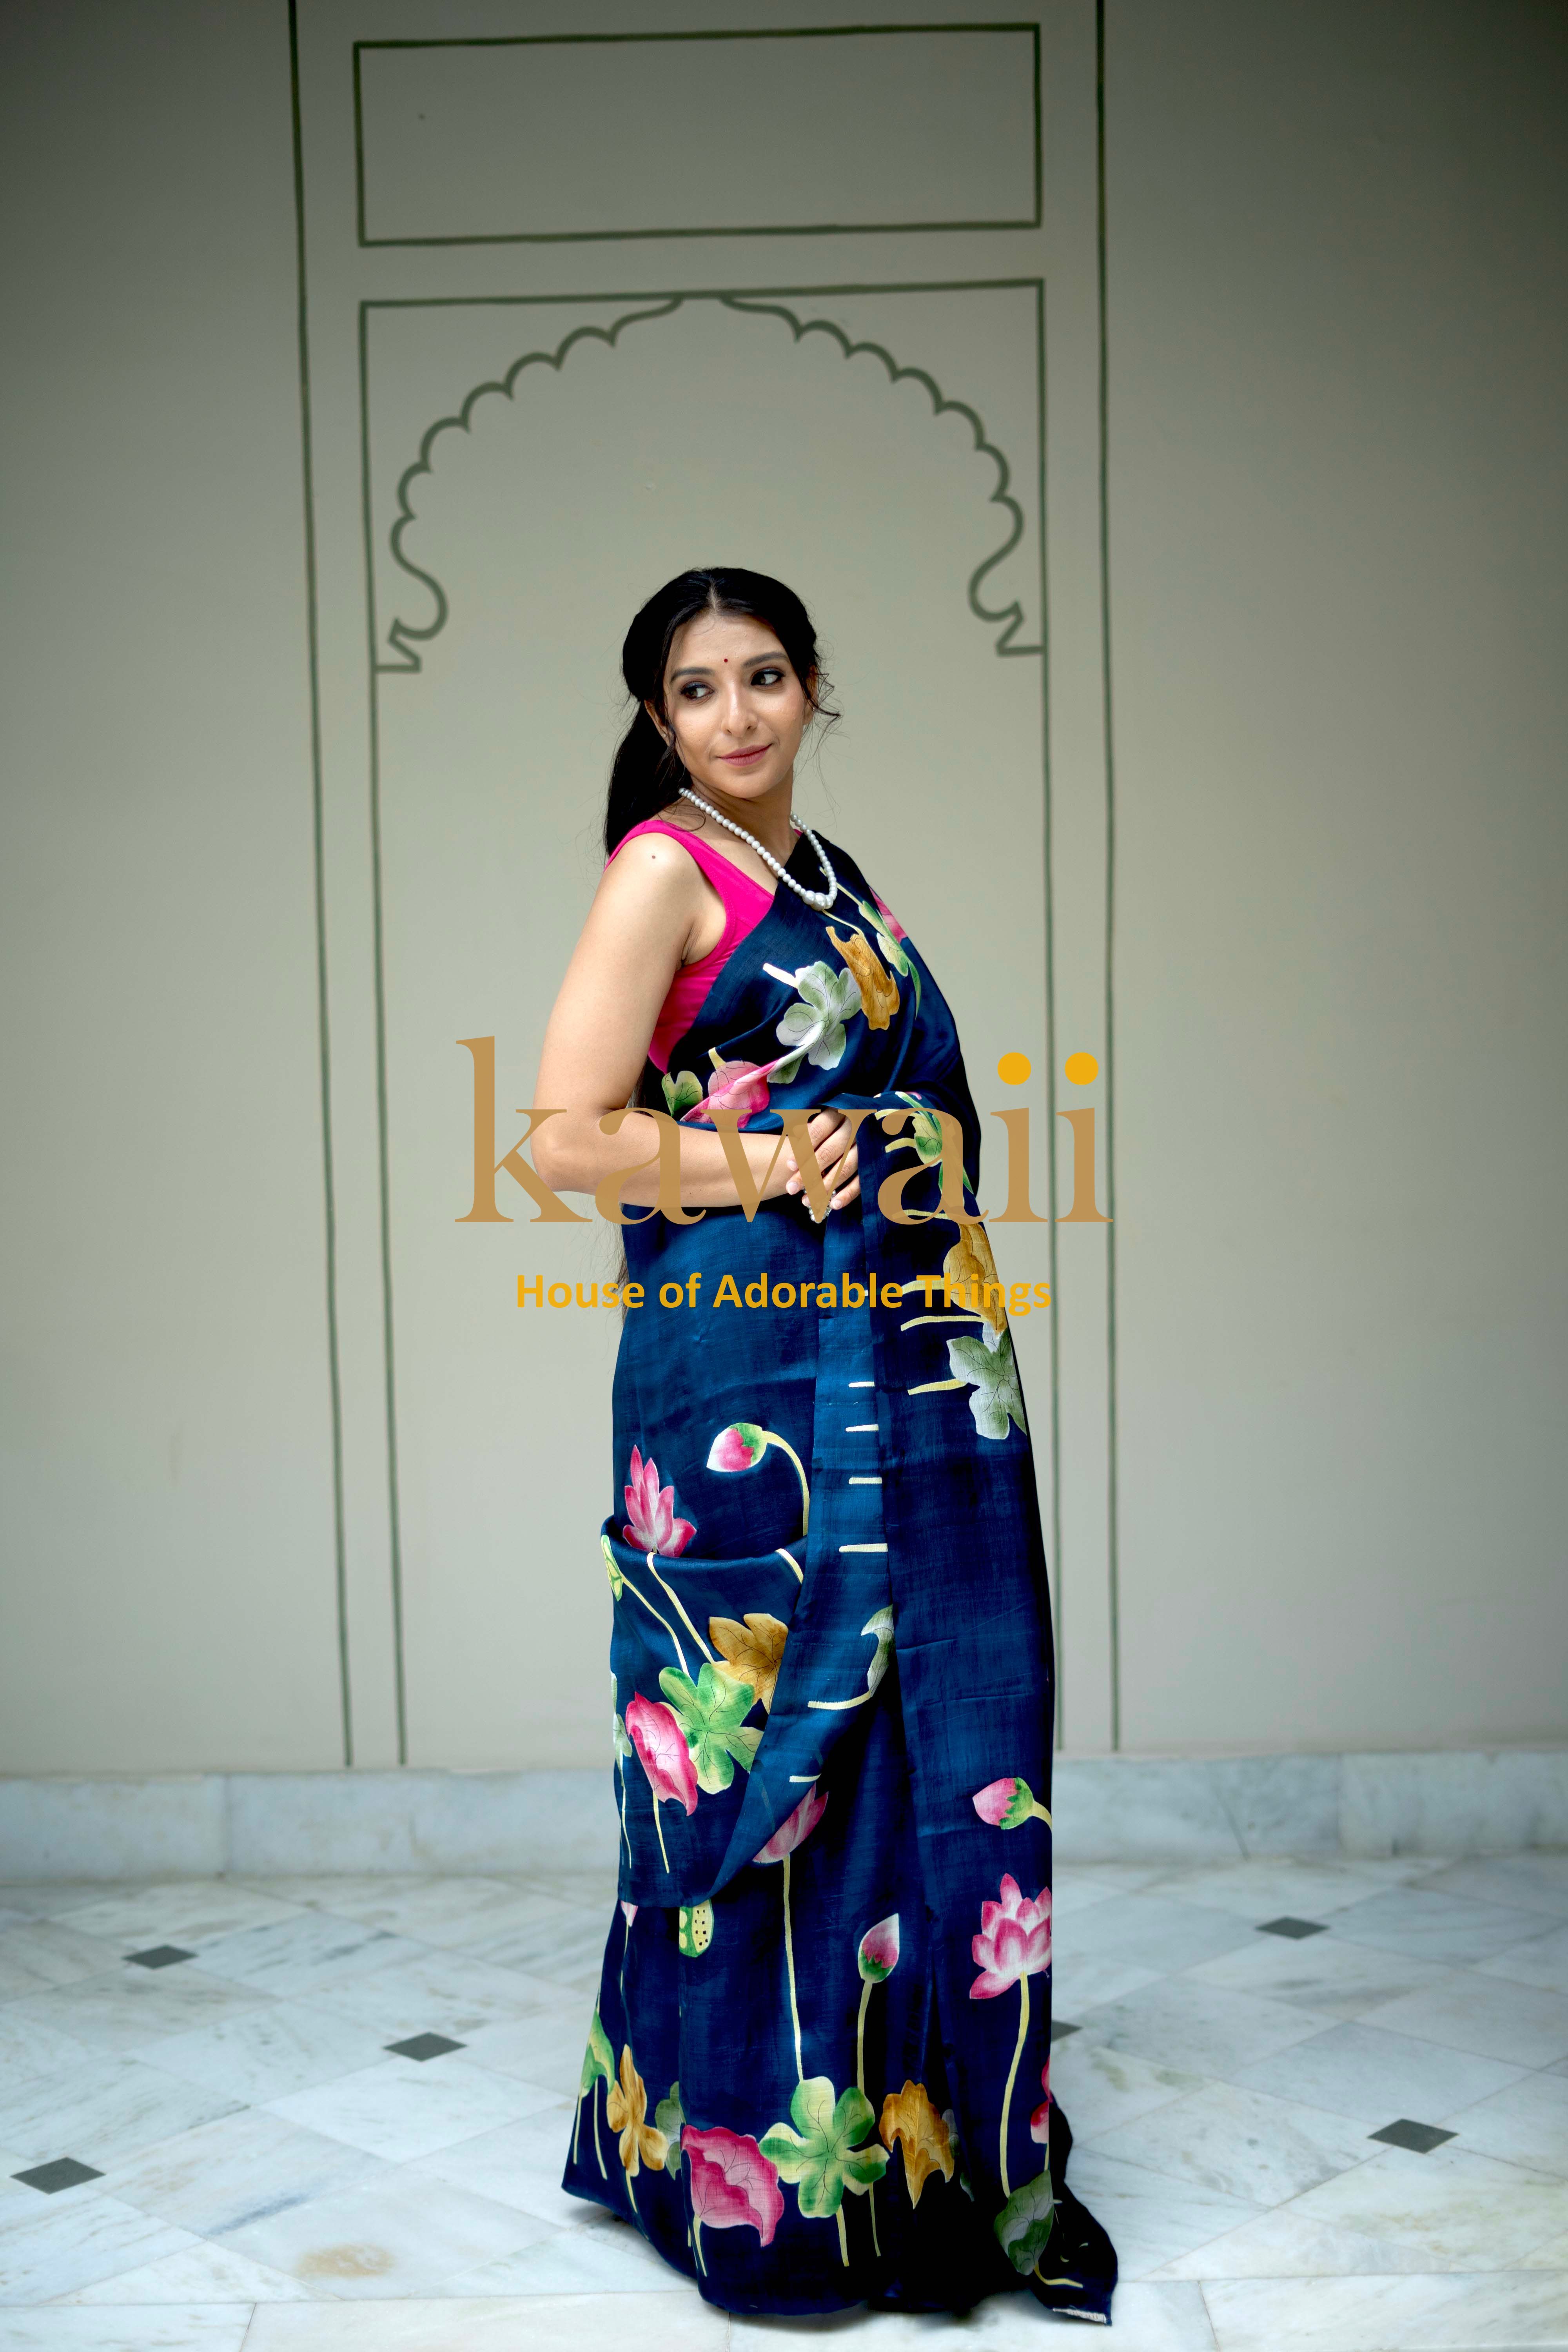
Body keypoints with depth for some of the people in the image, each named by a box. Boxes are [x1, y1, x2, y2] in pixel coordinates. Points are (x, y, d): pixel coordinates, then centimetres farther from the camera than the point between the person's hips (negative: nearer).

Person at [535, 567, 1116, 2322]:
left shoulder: (835, 879, 17)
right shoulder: (666, 868, -5)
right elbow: (569, 1137, -12)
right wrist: (765, 1168, -12)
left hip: (909, 1361, 7)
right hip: (751, 1367, -7)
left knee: (937, 1745, 9)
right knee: (779, 1753, -1)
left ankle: (931, 2136, 23)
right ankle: (758, 2171, 16)